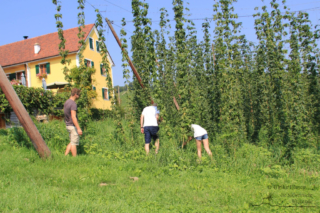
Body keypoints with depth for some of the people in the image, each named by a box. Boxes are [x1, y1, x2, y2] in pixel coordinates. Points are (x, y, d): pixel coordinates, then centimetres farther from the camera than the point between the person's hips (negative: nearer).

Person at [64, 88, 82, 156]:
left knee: (72, 142, 17)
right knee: (74, 143, -1)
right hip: (73, 126, -9)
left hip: (68, 125, 9)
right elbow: (73, 117, -24)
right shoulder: (73, 104, -18)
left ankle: (65, 156, 15)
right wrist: (78, 128, -23)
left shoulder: (66, 102, 11)